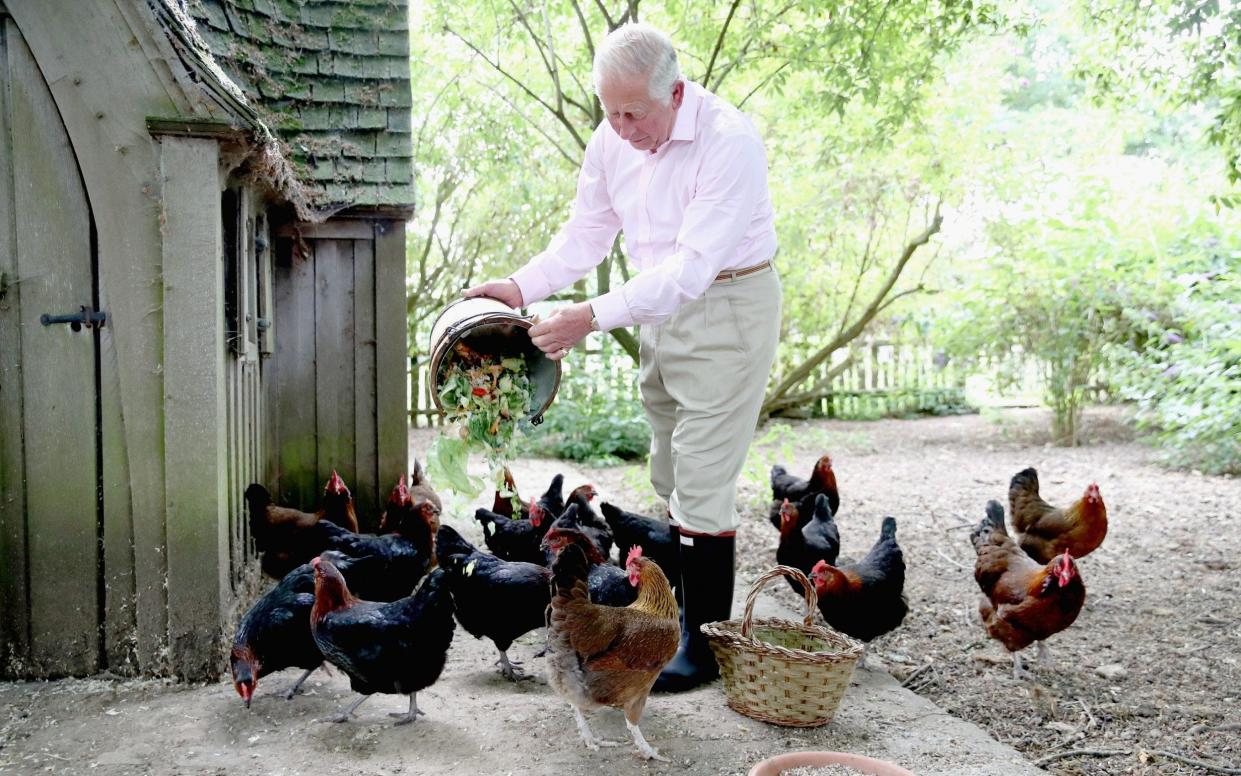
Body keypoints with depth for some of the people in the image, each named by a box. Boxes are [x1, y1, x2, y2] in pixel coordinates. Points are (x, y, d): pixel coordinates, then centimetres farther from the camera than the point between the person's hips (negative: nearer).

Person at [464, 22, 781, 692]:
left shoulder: (728, 141, -25)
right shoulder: (612, 139, -3)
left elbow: (692, 266, -31)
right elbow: (586, 232, 6)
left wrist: (594, 316, -35)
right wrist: (522, 287, -7)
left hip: (727, 306, -7)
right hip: (660, 306, 8)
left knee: (701, 480, -8)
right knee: (669, 477, 15)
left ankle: (706, 644, 4)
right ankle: (681, 607, 30)